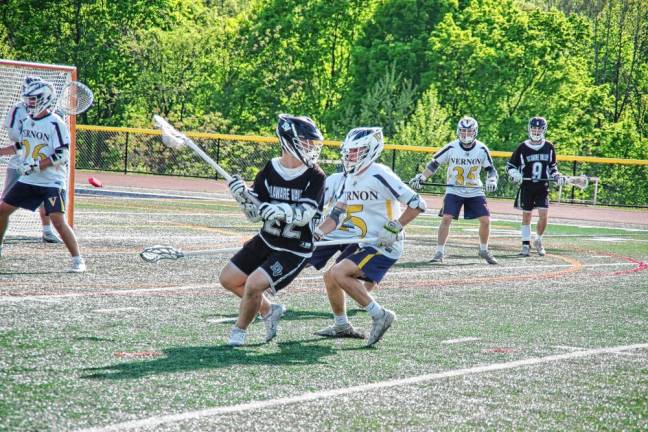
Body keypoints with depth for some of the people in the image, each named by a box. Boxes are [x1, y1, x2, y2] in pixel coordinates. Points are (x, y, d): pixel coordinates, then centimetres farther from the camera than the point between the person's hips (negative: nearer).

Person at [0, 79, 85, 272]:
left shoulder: (55, 124, -14)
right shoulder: (28, 122, 9)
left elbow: (62, 155, -19)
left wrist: (35, 165, -24)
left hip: (52, 182, -8)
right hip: (28, 180, 8)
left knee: (58, 220, -17)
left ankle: (78, 259, -7)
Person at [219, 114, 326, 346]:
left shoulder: (315, 177, -13)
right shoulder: (269, 170, -2)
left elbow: (304, 215, -24)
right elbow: (254, 214, 0)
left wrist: (283, 211, -43)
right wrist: (243, 197, -19)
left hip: (295, 250, -6)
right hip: (266, 240, 6)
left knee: (254, 284, -19)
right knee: (229, 279, 9)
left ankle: (239, 331, 6)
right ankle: (268, 310, 28)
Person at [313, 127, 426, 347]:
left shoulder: (380, 176, -17)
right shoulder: (351, 179, 11)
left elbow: (417, 204, -19)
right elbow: (337, 213, 14)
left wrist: (394, 228, -22)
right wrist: (317, 233, 0)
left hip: (384, 247, -9)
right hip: (364, 245, 9)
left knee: (339, 273, -22)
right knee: (331, 278, 13)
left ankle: (379, 315, -14)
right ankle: (342, 325, 31)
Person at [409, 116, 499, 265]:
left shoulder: (481, 149, -7)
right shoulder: (451, 147, -10)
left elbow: (491, 168, 3)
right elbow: (434, 164, -2)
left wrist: (491, 180, -18)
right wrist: (421, 177, -14)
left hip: (475, 191, 2)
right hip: (454, 190, -1)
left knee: (486, 220, -6)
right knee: (446, 218, -18)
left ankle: (484, 250, 18)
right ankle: (439, 252, -9)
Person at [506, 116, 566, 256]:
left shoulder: (549, 147, 4)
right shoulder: (522, 147, -3)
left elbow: (552, 166, 17)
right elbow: (510, 165, 4)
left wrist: (557, 176, 0)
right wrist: (514, 174, -15)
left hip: (543, 187, 1)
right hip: (526, 186, -1)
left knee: (543, 215, -9)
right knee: (526, 216, 4)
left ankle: (538, 241, 13)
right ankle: (526, 244, 16)